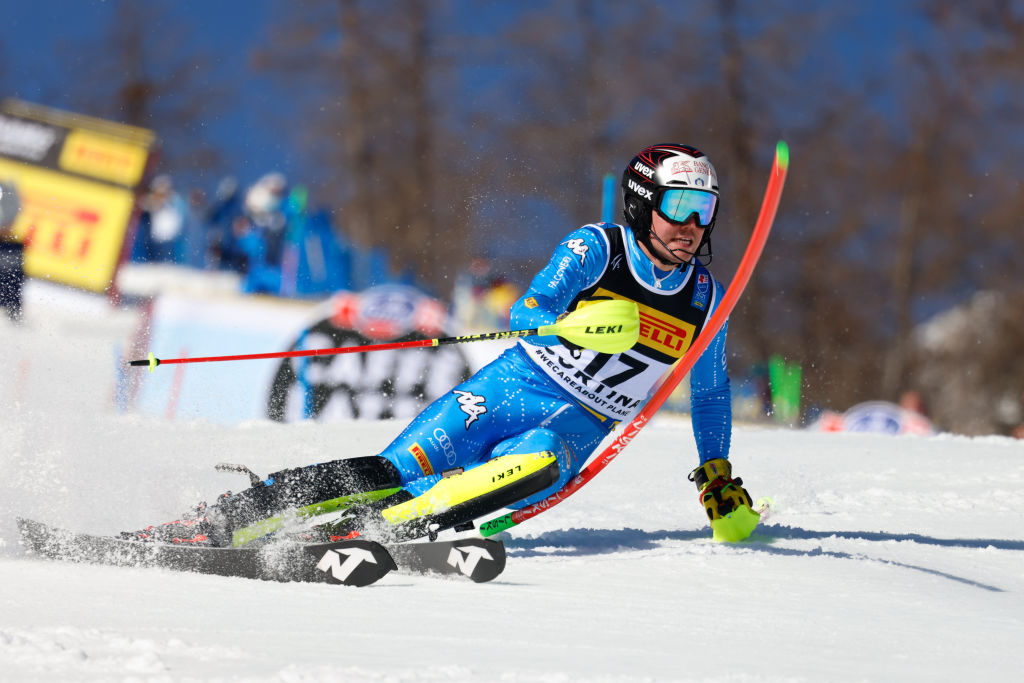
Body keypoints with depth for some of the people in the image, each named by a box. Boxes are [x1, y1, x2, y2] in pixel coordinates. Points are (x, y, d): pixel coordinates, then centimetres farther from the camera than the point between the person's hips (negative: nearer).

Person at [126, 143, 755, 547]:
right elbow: (525, 315, -20)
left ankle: (382, 529, -47)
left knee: (541, 465, -36)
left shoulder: (705, 298, 3)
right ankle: (213, 521, -20)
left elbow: (712, 390, 21)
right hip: (512, 387, -1)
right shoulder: (597, 248, -7)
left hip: (576, 427, 1)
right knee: (396, 469, -21)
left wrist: (718, 472, 18)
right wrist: (577, 325, -41)